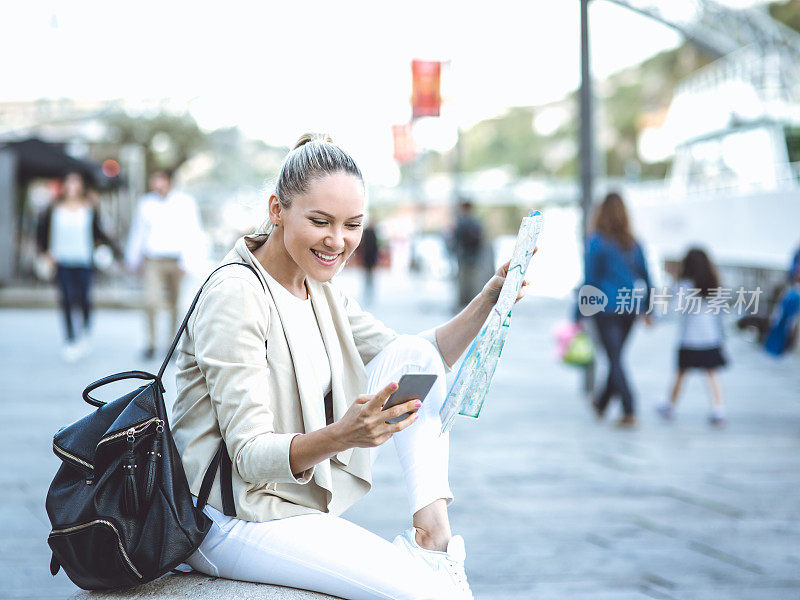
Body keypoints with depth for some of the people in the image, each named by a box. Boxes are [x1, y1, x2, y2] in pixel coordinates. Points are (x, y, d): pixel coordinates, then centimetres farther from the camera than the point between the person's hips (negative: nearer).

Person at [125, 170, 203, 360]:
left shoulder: (185, 202, -2)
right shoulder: (146, 203, 4)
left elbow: (194, 234, -2)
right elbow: (138, 232, 16)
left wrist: (186, 261, -11)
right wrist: (133, 260, 20)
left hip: (177, 261, 0)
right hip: (153, 261, 0)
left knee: (176, 305, 7)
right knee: (151, 302, -15)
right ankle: (151, 342, 1)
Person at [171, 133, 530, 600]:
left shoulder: (320, 292, 9)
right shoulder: (236, 296, -18)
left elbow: (421, 362, 13)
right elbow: (250, 455, -22)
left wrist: (491, 298, -2)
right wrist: (341, 436, -40)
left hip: (309, 492, 9)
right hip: (235, 521, -9)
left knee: (413, 355, -3)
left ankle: (432, 534, -10)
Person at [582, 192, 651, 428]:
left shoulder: (596, 242, -9)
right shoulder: (633, 243, 6)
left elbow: (591, 279, -10)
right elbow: (645, 277, 9)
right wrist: (648, 310, 17)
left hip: (607, 308, -5)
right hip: (630, 308, 5)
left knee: (615, 359, -2)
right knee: (616, 357, 17)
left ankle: (629, 411, -11)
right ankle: (602, 403, 35)